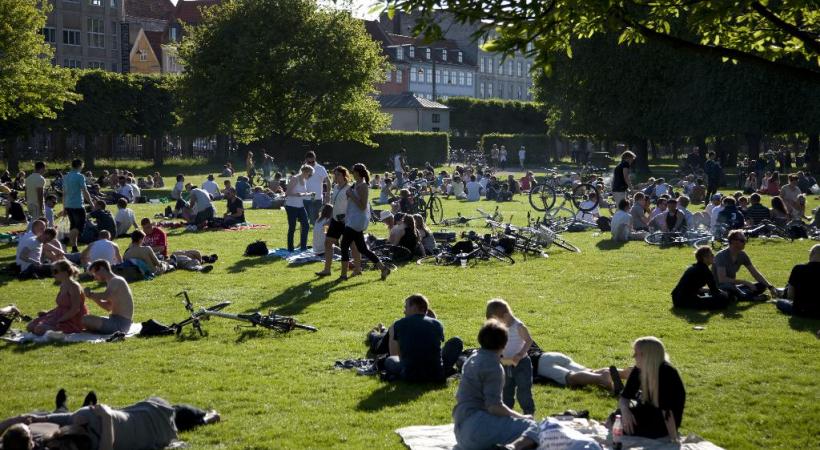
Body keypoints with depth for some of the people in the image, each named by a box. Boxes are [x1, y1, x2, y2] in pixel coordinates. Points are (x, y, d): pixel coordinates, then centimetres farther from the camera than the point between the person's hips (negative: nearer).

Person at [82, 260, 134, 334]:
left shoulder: (116, 281, -13)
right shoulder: (113, 282, 18)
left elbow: (105, 296, -32)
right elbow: (108, 307, 22)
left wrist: (91, 294, -14)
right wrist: (93, 297, 9)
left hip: (120, 323, -11)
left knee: (85, 320, -22)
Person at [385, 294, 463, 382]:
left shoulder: (397, 325, 3)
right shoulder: (437, 324, 5)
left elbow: (394, 355, 15)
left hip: (410, 377, 0)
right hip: (436, 375, 0)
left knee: (389, 361, 32)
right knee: (456, 342, 21)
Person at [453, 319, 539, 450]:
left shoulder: (473, 359, 16)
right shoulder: (493, 366, -11)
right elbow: (494, 407, -18)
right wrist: (521, 417, -2)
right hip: (476, 426, -9)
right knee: (531, 426, -17)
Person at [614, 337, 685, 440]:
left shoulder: (666, 373, -29)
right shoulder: (638, 370, -7)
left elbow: (666, 409, -33)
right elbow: (624, 397, -4)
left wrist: (674, 439, -32)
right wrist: (625, 410, -27)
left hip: (665, 423, -7)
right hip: (650, 411, 7)